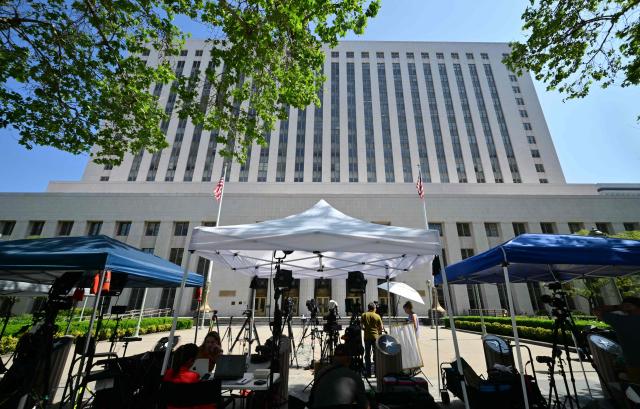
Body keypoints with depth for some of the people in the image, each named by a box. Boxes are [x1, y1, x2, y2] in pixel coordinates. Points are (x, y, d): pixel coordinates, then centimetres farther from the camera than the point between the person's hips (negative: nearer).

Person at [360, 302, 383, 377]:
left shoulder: (364, 315, 0)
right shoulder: (377, 316, -2)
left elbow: (361, 326, 1)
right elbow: (381, 328, 1)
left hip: (367, 337, 1)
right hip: (375, 336, -1)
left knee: (367, 355, 8)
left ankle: (368, 372, 10)